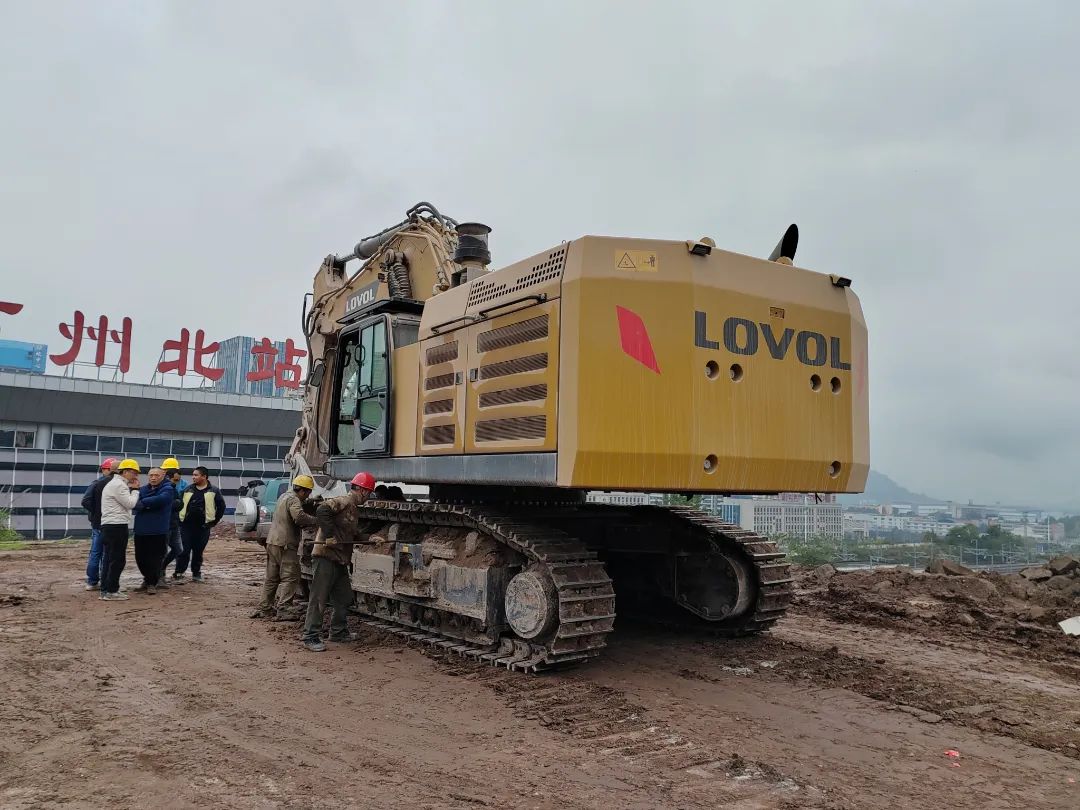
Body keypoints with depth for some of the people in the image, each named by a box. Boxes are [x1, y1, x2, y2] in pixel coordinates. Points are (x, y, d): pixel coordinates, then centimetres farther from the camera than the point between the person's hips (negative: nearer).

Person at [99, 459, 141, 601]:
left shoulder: (114, 483, 22)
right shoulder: (119, 485, -11)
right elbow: (130, 504, -14)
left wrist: (132, 489, 12)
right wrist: (135, 489, -2)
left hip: (109, 526, 11)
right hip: (117, 526, -11)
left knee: (111, 559, 13)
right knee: (118, 560, -6)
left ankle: (105, 589, 17)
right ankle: (111, 591, -3)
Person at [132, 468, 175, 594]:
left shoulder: (167, 489, -3)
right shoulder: (143, 489, 12)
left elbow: (161, 499, -24)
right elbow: (135, 504, -2)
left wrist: (143, 503, -17)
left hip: (157, 531, -5)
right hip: (141, 530, 5)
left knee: (155, 558, -2)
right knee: (140, 557, 11)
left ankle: (152, 584, 12)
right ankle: (147, 580, 29)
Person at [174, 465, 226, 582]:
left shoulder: (213, 491, 1)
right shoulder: (188, 490, 9)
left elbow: (221, 507, 4)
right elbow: (179, 504, 14)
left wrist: (214, 521, 1)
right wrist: (180, 520, 6)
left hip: (203, 526, -1)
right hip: (186, 525, 1)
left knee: (198, 551, 6)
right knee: (184, 550, -4)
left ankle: (196, 573, 16)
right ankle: (179, 571, 2)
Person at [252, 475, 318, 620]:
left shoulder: (284, 496, 17)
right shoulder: (294, 500, -14)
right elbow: (299, 517, -32)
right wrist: (317, 521, -25)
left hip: (272, 542, 10)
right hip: (285, 544, -10)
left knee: (272, 578, 16)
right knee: (290, 577, -6)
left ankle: (264, 608, 20)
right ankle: (282, 609, -9)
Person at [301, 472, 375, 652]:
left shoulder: (353, 509, 19)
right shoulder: (344, 502, -13)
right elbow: (322, 510, -29)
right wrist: (329, 535, -28)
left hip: (340, 561, 10)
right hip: (325, 557, -10)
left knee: (344, 598, 17)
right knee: (318, 599, -5)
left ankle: (338, 631, 30)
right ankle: (310, 638, 0)